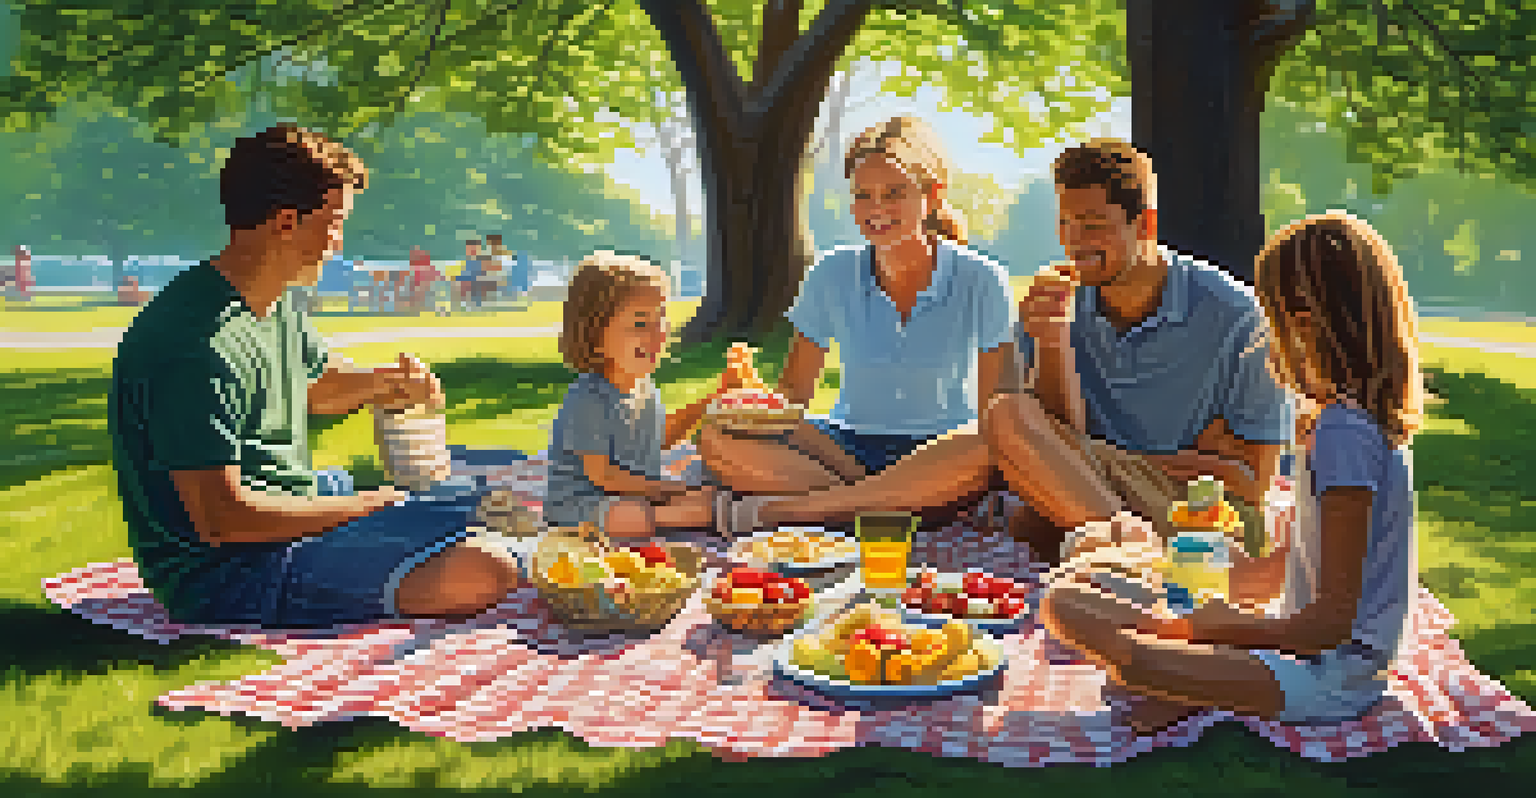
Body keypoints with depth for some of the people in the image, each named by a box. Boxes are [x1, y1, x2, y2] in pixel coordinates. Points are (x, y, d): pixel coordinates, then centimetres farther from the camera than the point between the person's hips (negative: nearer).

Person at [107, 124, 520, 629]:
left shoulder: (276, 309, 7)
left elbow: (320, 387, 26)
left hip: (295, 512, 10)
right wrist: (363, 504, -15)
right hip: (226, 577, -10)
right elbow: (222, 519, -27)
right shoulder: (194, 346, -25)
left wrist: (386, 382, 2)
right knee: (479, 576, -26)